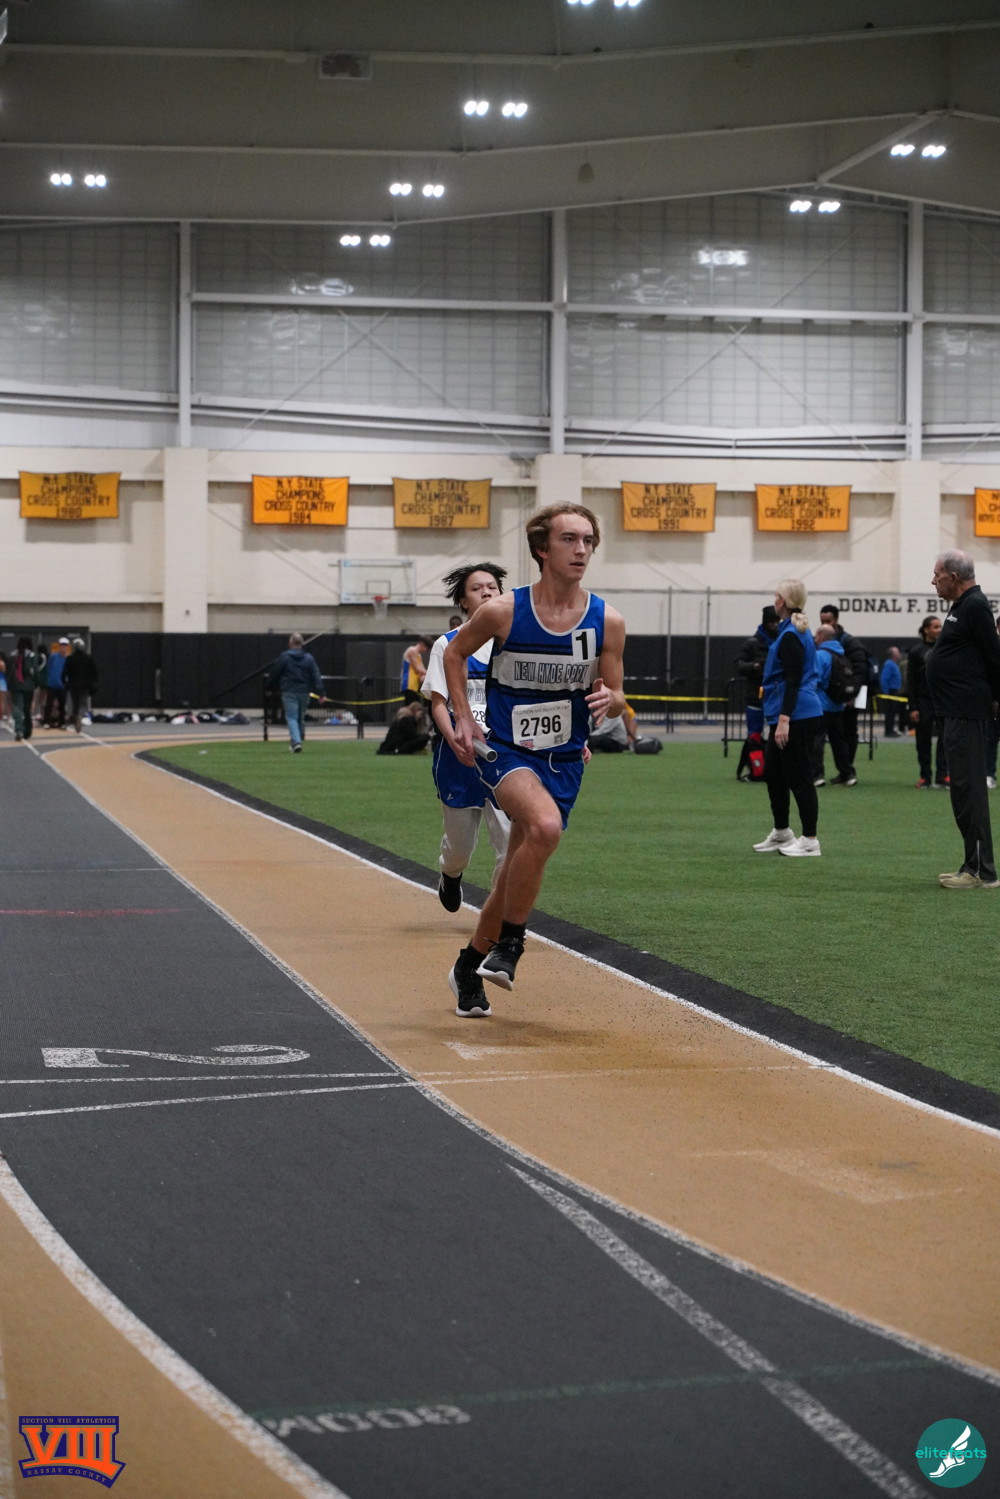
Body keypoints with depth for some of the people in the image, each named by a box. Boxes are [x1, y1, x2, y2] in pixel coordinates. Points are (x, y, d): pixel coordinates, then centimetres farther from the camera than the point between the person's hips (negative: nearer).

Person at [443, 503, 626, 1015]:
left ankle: (470, 965, 35)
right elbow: (455, 653, 8)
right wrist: (463, 718, 0)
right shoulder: (503, 612, -11)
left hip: (564, 760, 4)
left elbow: (616, 698, 6)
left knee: (517, 873, 12)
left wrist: (609, 700, -18)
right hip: (505, 750, -4)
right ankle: (508, 943, -14)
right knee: (546, 826, -33)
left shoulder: (607, 621, -5)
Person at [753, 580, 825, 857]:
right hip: (799, 716, 11)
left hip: (797, 717, -11)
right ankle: (781, 833, 26)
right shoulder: (798, 632, 15)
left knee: (798, 778, -5)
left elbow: (793, 681, -21)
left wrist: (784, 720, -25)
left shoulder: (790, 636, -16)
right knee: (773, 772, 17)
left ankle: (810, 841, 0)